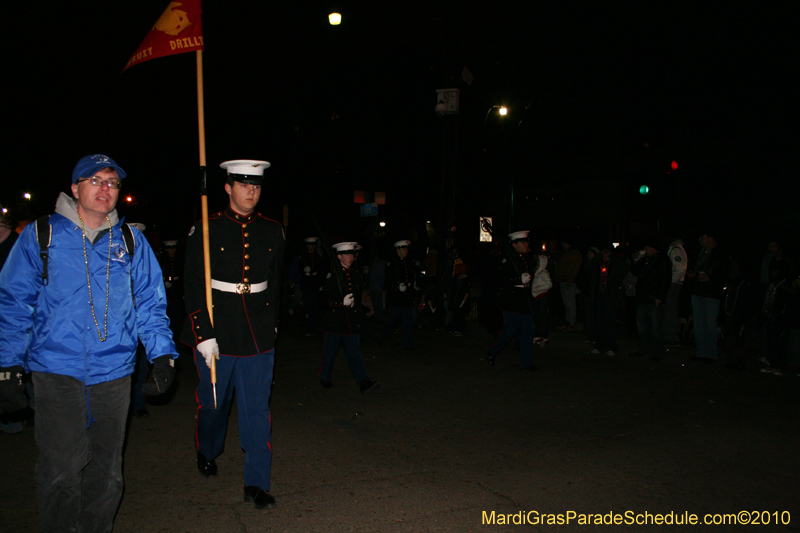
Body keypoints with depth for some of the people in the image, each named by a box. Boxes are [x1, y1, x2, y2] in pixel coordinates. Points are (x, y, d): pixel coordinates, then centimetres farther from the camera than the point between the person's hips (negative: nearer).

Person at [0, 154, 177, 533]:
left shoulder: (131, 241, 7)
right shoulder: (41, 235, 2)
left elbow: (150, 303, 8)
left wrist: (162, 353, -2)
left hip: (113, 373, 2)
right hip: (56, 372, -2)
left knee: (106, 469, 13)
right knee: (60, 468, -2)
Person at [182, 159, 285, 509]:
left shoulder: (272, 233, 4)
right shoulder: (206, 230, -6)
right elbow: (193, 286, -7)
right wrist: (203, 334, -11)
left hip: (259, 336, 2)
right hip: (217, 333, -1)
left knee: (257, 408, 2)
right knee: (213, 401, 17)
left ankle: (256, 484, 12)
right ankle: (207, 454, 46)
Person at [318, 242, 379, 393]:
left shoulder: (356, 275, 10)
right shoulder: (332, 275, -7)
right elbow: (324, 297, -11)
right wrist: (342, 302, -20)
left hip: (351, 321, 4)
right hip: (334, 321, -4)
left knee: (355, 351, 0)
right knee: (330, 352, 8)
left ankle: (364, 382, -6)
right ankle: (324, 379, 26)